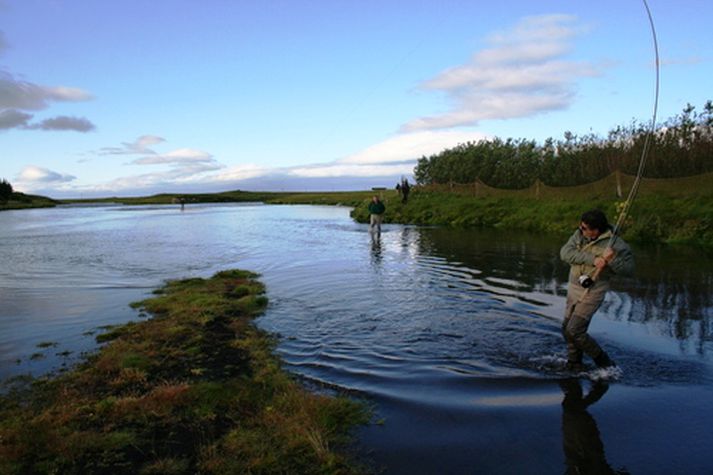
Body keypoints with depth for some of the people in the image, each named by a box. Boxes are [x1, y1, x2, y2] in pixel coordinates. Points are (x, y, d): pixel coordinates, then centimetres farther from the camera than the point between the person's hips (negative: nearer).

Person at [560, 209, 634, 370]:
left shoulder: (615, 244, -15)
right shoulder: (579, 235, -3)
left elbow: (629, 269, -14)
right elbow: (565, 253, -17)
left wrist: (612, 260, -32)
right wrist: (592, 259, -26)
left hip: (592, 293, -6)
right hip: (573, 288, 6)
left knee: (574, 331, -11)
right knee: (567, 329, 14)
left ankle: (604, 362, 10)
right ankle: (574, 364, 34)